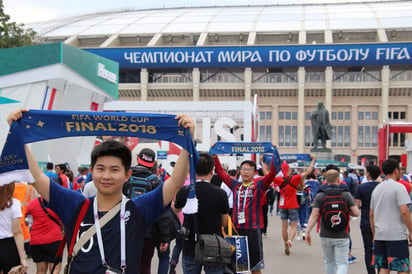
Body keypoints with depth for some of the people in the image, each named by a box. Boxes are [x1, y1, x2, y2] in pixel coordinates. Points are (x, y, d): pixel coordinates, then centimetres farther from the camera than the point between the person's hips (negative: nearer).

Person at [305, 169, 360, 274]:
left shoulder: (320, 196, -5)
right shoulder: (346, 195, -5)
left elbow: (314, 215, -11)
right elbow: (356, 213, -7)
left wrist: (307, 231, -8)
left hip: (325, 236, 2)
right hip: (342, 237, -1)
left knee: (329, 262, 19)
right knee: (342, 263, 1)